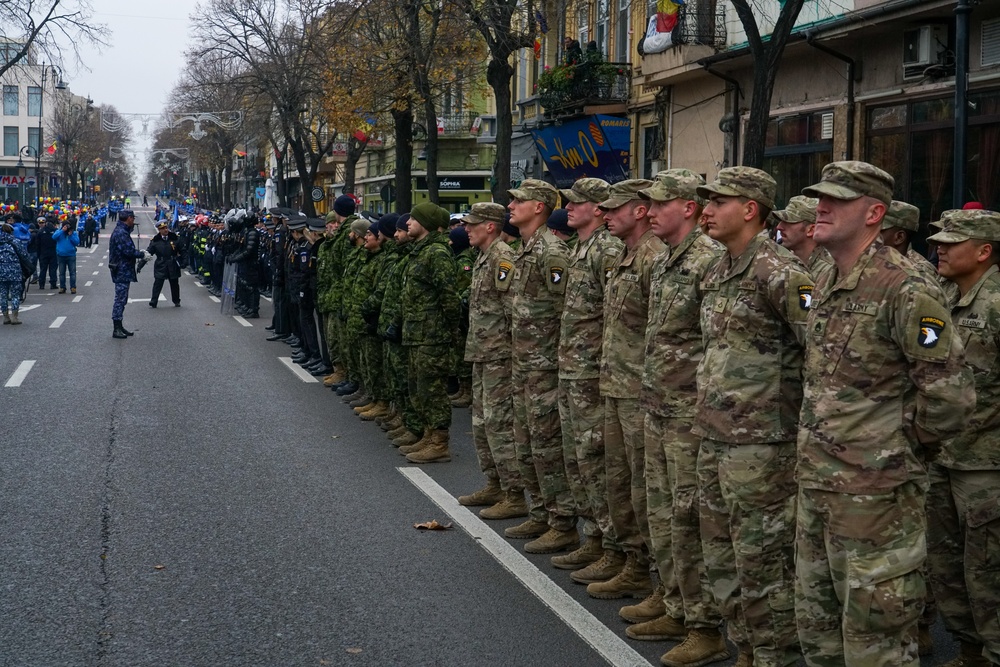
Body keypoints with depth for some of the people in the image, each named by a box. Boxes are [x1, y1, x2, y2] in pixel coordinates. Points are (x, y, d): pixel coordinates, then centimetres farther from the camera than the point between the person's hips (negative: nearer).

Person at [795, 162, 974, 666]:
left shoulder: (906, 290, -17)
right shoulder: (825, 289, 10)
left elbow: (950, 396, -20)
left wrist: (900, 448, -7)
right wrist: (814, 446, 15)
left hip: (873, 493, -9)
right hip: (816, 486, 9)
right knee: (817, 624, 19)